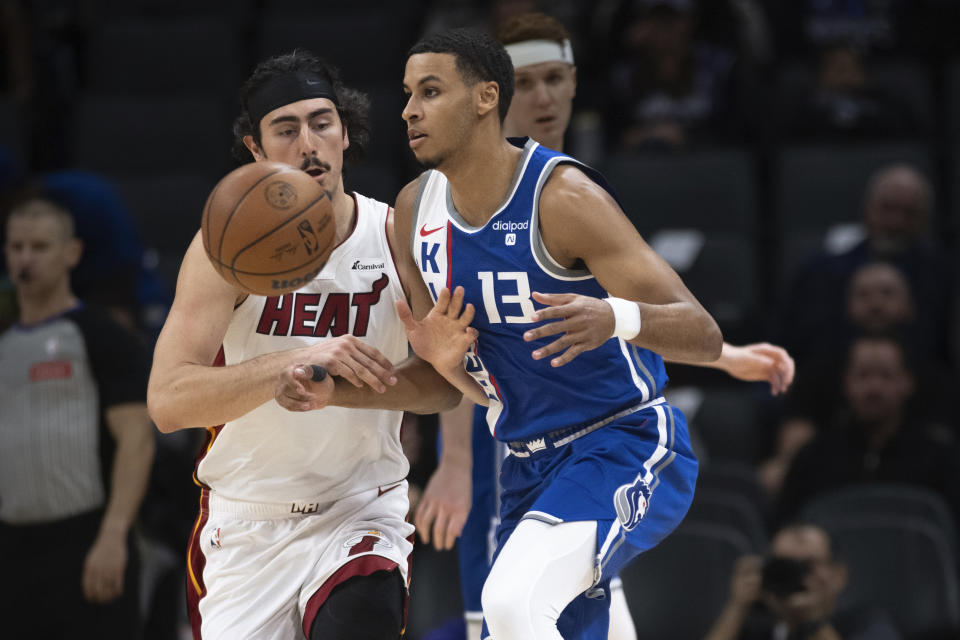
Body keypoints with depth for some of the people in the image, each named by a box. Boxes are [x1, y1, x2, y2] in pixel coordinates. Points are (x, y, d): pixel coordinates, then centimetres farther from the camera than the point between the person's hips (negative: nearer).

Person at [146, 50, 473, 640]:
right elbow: (167, 402, -23)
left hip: (361, 513, -1)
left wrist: (336, 391, -26)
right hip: (245, 522, 1)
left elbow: (444, 383, -8)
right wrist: (298, 361, -36)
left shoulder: (396, 234, -5)